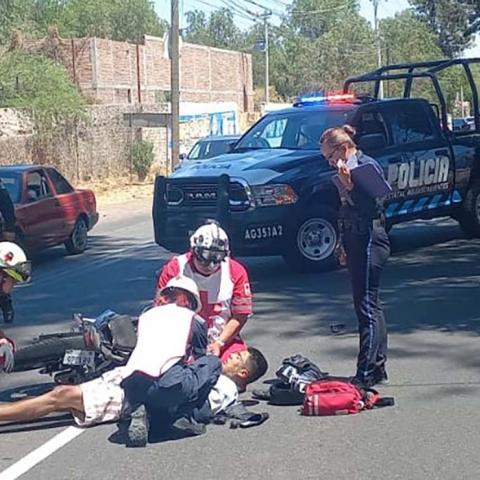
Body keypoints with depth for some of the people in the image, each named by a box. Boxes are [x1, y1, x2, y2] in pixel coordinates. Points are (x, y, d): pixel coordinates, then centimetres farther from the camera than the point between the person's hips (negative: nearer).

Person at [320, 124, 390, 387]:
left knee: (367, 306, -9)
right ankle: (377, 368, 21)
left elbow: (370, 206, -21)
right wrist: (345, 246, 20)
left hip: (369, 241, -10)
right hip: (356, 242, 10)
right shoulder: (350, 169, 15)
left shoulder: (367, 165, -12)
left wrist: (349, 185, -26)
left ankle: (366, 373, -6)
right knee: (370, 306, 13)